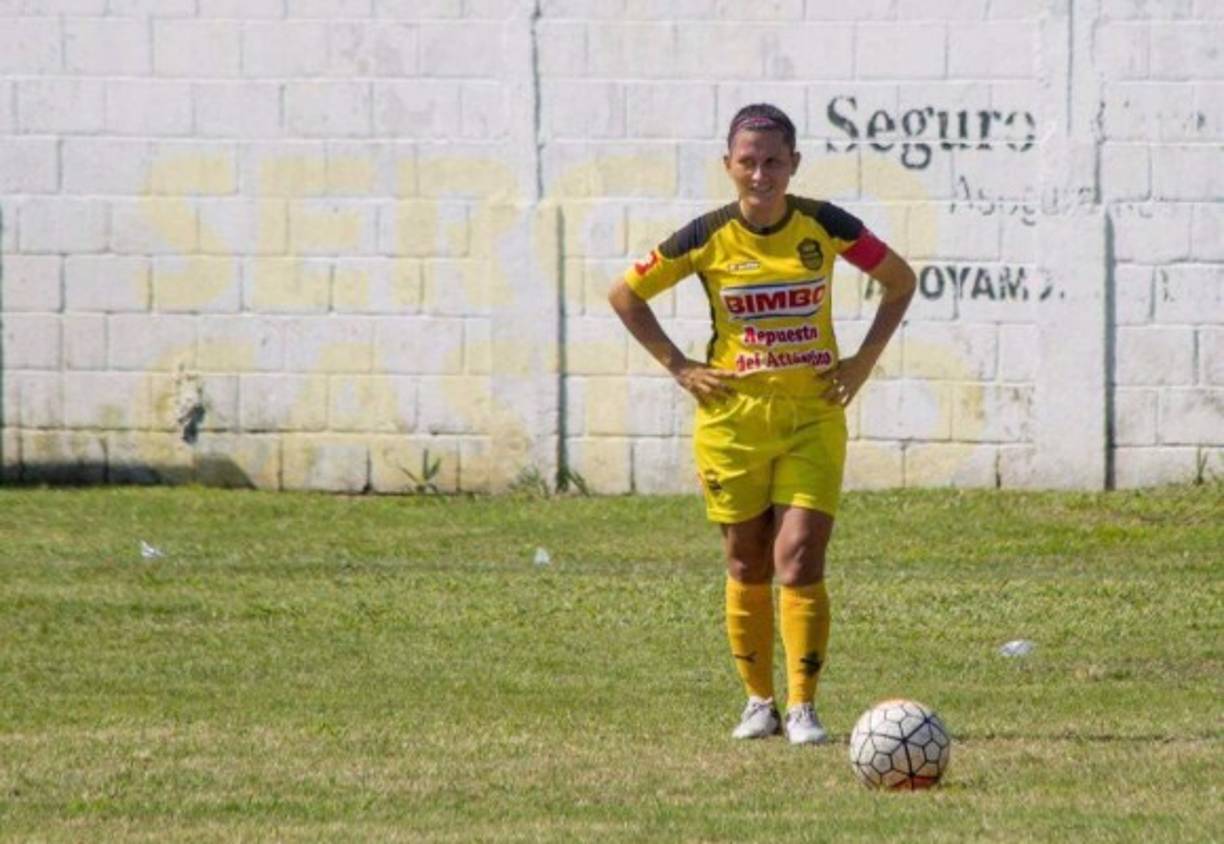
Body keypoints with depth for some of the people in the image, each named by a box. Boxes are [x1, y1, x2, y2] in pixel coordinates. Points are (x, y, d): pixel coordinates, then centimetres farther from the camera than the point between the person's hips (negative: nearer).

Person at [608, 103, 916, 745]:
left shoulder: (825, 227, -5)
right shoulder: (708, 238, -6)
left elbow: (900, 282, 10)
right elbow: (626, 296, 7)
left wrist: (862, 362, 2)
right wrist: (679, 369, 0)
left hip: (813, 419, -1)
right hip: (732, 420, 1)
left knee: (800, 561, -12)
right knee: (747, 567, 7)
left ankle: (803, 707, -6)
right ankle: (758, 701, 22)